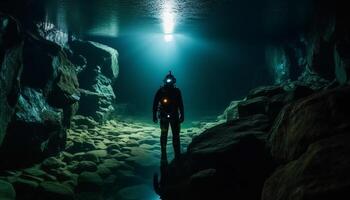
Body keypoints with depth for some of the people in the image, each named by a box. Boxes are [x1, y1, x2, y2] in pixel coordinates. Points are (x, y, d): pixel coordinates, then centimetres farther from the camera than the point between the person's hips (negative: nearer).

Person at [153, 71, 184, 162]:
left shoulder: (176, 91, 2)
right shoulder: (160, 91, -3)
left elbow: (180, 104, 7)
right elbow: (155, 104, -1)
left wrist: (182, 116, 3)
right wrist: (155, 116, -5)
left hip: (174, 116, 1)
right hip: (164, 117, -1)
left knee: (176, 136, 1)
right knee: (164, 136, 3)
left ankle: (177, 155, 6)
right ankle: (164, 155, 11)